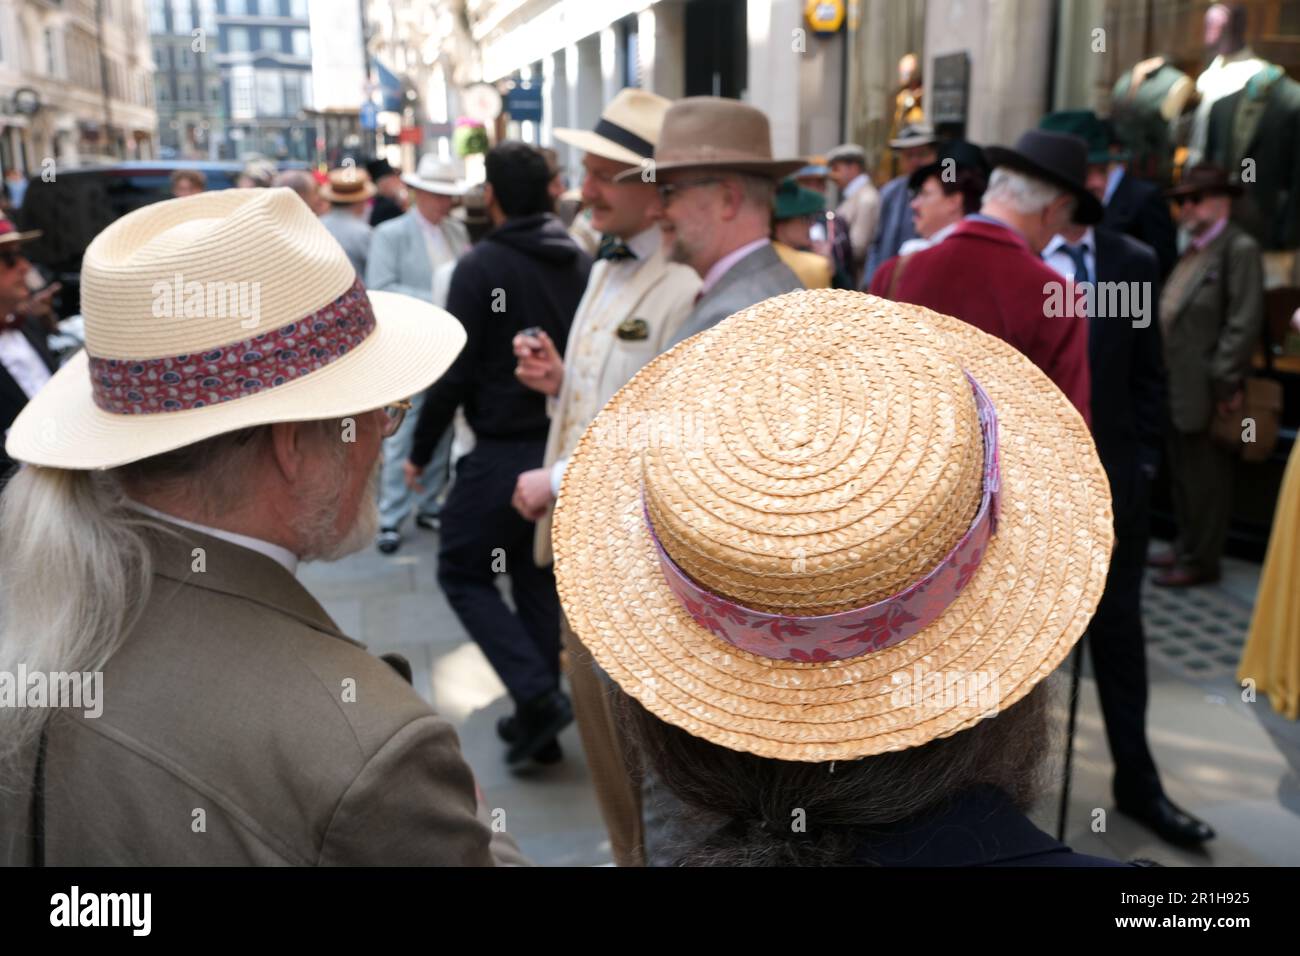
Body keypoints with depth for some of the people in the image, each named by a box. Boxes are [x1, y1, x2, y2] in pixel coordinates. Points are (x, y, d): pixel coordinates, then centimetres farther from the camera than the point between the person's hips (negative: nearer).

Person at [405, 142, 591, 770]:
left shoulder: (481, 266, -12)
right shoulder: (582, 265, 6)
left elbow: (454, 371, -14)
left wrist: (420, 451, -3)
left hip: (502, 449, -6)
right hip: (567, 450, 7)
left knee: (463, 574, 9)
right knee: (538, 580, 17)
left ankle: (538, 695, -4)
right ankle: (538, 718, 24)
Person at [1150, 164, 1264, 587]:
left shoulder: (1240, 248, -11)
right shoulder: (1194, 250, 14)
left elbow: (1244, 322, -17)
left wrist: (1225, 384, -19)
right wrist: (1161, 372, 11)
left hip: (1206, 390, -9)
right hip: (1178, 386, 9)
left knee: (1205, 478, 2)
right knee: (1181, 473, 18)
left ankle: (1200, 560, 12)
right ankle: (1186, 544, 31)